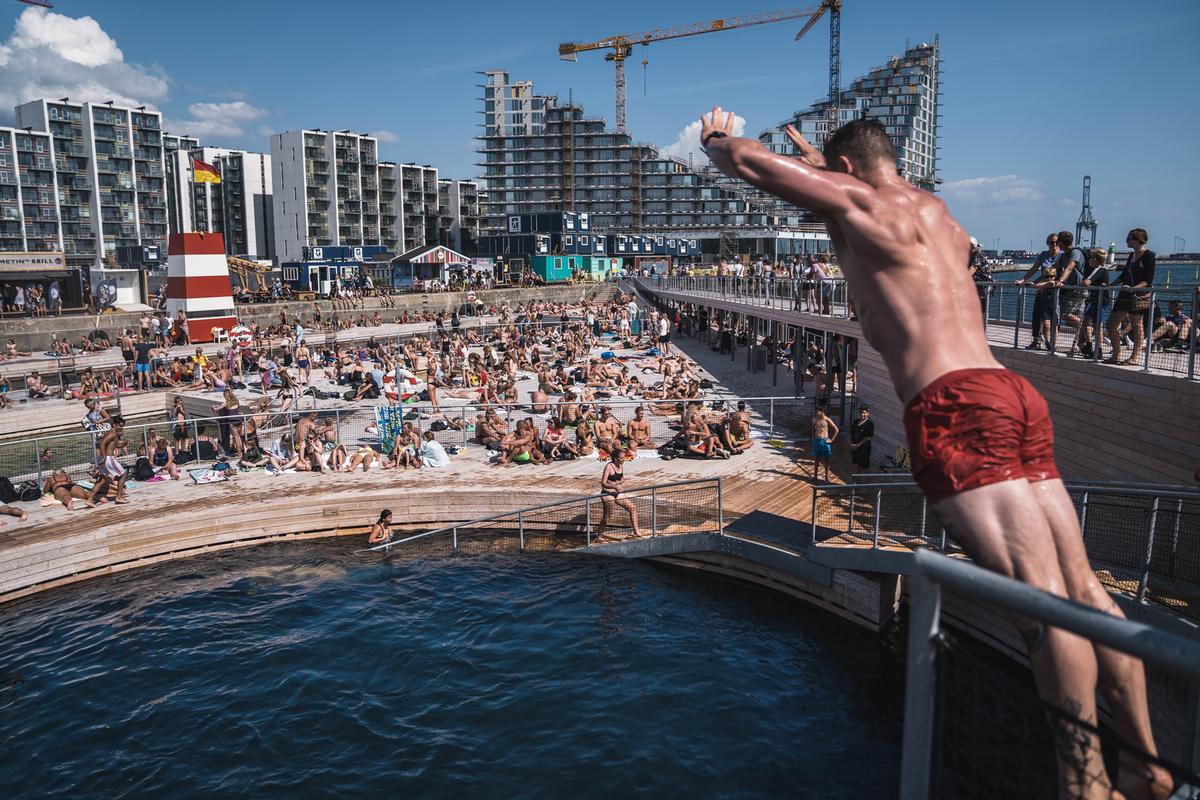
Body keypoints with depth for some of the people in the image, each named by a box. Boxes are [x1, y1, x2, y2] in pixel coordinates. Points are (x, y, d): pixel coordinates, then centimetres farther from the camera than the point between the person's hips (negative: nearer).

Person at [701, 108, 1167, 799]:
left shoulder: (856, 200, 6)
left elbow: (749, 162, 14)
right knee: (1080, 583, 6)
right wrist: (819, 162, 61)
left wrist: (716, 137, 36)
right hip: (1017, 398, 8)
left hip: (953, 404, -8)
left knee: (1039, 587, -13)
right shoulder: (934, 210, 27)